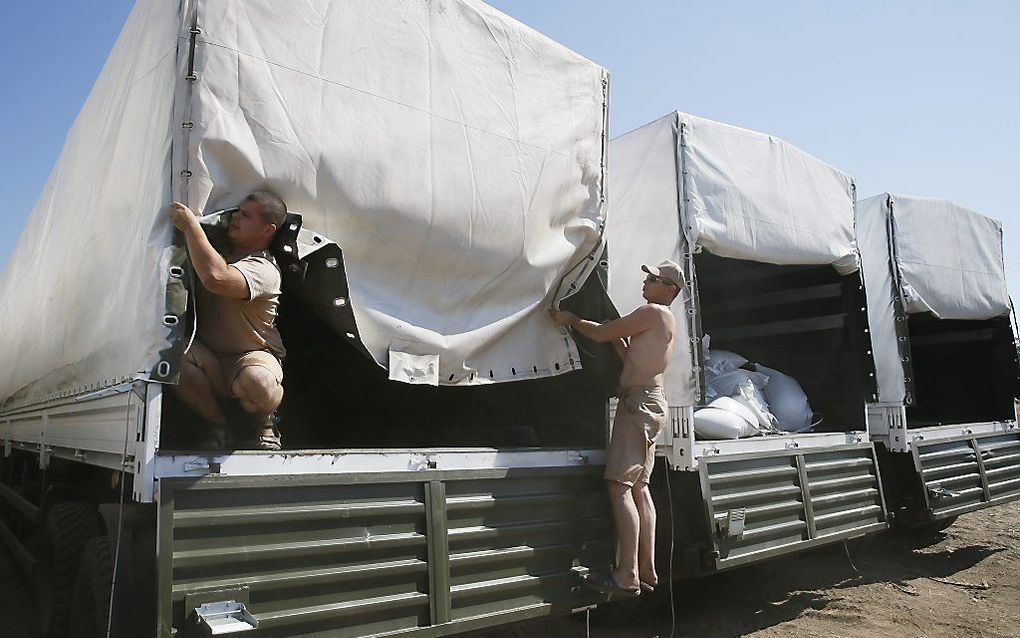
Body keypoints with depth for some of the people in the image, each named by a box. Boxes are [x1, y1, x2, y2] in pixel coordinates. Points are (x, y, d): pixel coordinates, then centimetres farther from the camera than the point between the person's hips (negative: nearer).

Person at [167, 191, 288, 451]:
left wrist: (191, 225, -28)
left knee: (258, 382, -41)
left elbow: (216, 277, -39)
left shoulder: (264, 270, -19)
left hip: (252, 357, -6)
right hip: (209, 360, 6)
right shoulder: (218, 252, 8)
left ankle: (262, 422, -1)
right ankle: (217, 426, -4)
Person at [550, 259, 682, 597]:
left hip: (639, 402, -11)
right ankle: (646, 570, 15)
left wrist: (570, 319, 7)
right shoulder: (664, 320, 22)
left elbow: (601, 333, -7)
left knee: (619, 486, -14)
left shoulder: (653, 312, -8)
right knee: (639, 487, 12)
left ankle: (627, 576, -15)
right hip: (649, 403, 11)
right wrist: (618, 335, 18)